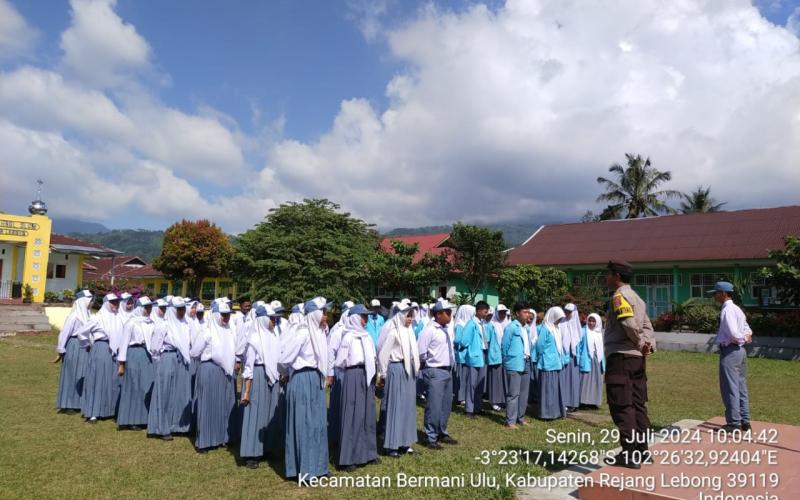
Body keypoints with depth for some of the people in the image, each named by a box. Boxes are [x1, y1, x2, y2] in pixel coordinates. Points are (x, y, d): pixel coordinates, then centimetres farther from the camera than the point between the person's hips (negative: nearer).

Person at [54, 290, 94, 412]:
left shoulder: (86, 315, 9)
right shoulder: (74, 316, -12)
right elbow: (64, 334, -11)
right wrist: (60, 351, -10)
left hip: (85, 348, 7)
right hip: (74, 347, -7)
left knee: (82, 376, 10)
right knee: (71, 375, 2)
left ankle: (77, 403, 19)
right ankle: (66, 405, 12)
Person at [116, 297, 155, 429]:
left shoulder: (151, 323, 9)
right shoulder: (131, 323, -4)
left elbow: (155, 341, 10)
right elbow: (124, 342, -3)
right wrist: (121, 363, -6)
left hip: (149, 355, 5)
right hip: (135, 354, -5)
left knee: (149, 387, 6)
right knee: (134, 387, 2)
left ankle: (144, 418, 17)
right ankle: (132, 420, 12)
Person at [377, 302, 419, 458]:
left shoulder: (410, 332, 8)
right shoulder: (393, 332, -13)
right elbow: (382, 354, -12)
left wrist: (415, 369, 12)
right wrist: (383, 374, -5)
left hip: (409, 371, 7)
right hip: (397, 370, -7)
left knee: (408, 406, 12)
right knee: (396, 407, -2)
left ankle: (404, 442, 22)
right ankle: (391, 445, 7)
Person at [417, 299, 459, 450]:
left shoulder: (448, 329, 8)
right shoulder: (429, 331, -16)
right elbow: (420, 353, -16)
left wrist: (451, 364, 12)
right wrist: (427, 363, -3)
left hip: (448, 371, 8)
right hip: (435, 372, -8)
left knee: (446, 405, 16)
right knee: (434, 406, -2)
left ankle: (442, 433, 31)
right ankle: (431, 438, 10)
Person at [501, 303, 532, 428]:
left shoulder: (526, 328, 12)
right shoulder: (511, 327, -11)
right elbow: (504, 346, -7)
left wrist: (529, 358, 12)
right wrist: (507, 360, 0)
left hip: (526, 364, 8)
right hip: (514, 364, -8)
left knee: (524, 393, 13)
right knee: (513, 393, -4)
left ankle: (520, 418, 24)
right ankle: (510, 420, 2)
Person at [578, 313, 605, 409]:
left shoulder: (600, 333, 11)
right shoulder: (583, 332, -2)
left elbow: (602, 349, 15)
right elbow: (579, 346, -6)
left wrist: (603, 362, 11)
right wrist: (578, 360, -12)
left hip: (597, 361, 5)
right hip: (586, 360, -5)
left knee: (596, 381, 7)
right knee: (585, 381, -6)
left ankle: (593, 402, 14)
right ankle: (583, 402, -3)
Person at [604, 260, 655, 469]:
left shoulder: (619, 296, -11)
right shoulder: (636, 297, 18)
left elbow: (629, 323, -24)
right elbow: (646, 325, 13)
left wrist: (640, 344, -11)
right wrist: (650, 345, 1)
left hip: (620, 357, -9)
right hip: (637, 358, 9)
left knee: (621, 407, -5)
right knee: (637, 405, 13)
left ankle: (630, 455, -3)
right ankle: (642, 450, 19)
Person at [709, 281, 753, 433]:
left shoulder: (727, 310, -17)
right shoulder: (737, 309, 14)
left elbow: (733, 332, -26)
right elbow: (747, 329, 20)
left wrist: (741, 339, -8)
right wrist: (746, 337, 1)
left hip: (729, 351, -10)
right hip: (740, 350, 10)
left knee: (730, 388, -2)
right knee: (741, 387, 15)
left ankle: (734, 423, 4)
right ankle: (745, 421, 23)